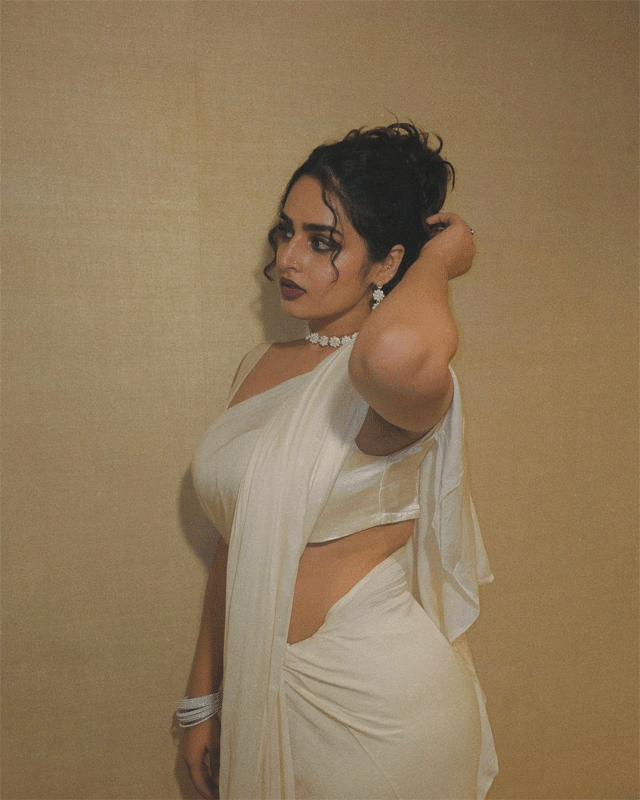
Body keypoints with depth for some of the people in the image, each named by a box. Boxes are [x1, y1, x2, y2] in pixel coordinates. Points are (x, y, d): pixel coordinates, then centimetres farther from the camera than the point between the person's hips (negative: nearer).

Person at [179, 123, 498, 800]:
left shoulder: (408, 383, -19)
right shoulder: (259, 367, 3)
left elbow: (395, 352, -46)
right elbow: (236, 543, 7)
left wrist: (441, 256, -24)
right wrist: (202, 697, 11)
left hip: (378, 708, -6)